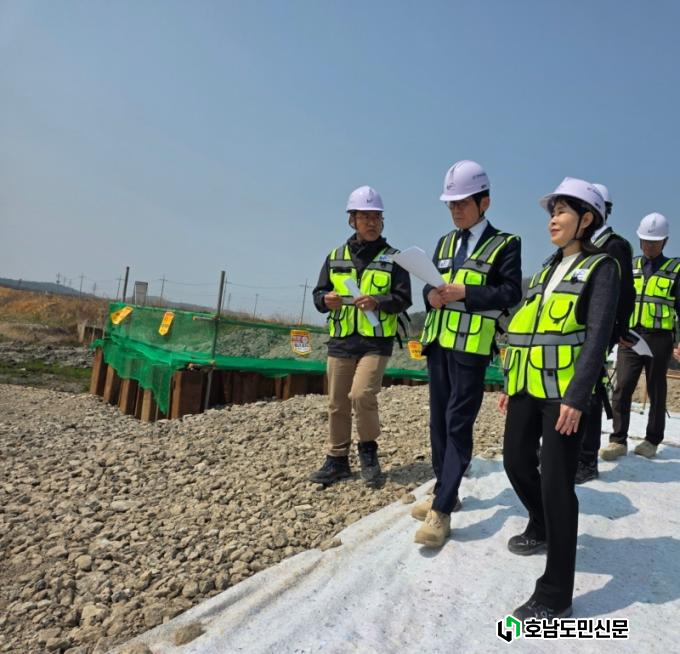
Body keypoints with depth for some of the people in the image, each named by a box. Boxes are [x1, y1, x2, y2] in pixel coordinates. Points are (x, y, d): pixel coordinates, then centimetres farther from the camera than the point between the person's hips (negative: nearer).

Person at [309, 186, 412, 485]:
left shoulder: (393, 258, 4)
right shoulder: (335, 257, 11)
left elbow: (403, 299, -1)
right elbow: (318, 293, 12)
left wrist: (378, 301, -20)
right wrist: (326, 299, -11)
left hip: (376, 341, -3)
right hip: (341, 340, 3)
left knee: (362, 394, -18)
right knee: (337, 403, 7)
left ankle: (368, 449, 9)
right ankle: (337, 459, 22)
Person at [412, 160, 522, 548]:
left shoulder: (505, 244, -1)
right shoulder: (446, 243, 18)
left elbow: (511, 293, -9)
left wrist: (465, 292, -19)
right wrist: (432, 294, -4)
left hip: (472, 346, -6)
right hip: (439, 341, 7)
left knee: (458, 425, -6)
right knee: (439, 421, 12)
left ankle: (441, 511, -3)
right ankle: (444, 491, 27)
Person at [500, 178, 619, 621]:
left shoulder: (601, 267, -2)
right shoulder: (548, 269, 18)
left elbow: (598, 336, -12)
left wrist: (577, 396, -20)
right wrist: (511, 384, 16)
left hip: (564, 390, -7)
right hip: (528, 386, 7)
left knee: (556, 482, -5)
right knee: (517, 461, 15)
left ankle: (556, 595, 7)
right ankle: (541, 529, 44)